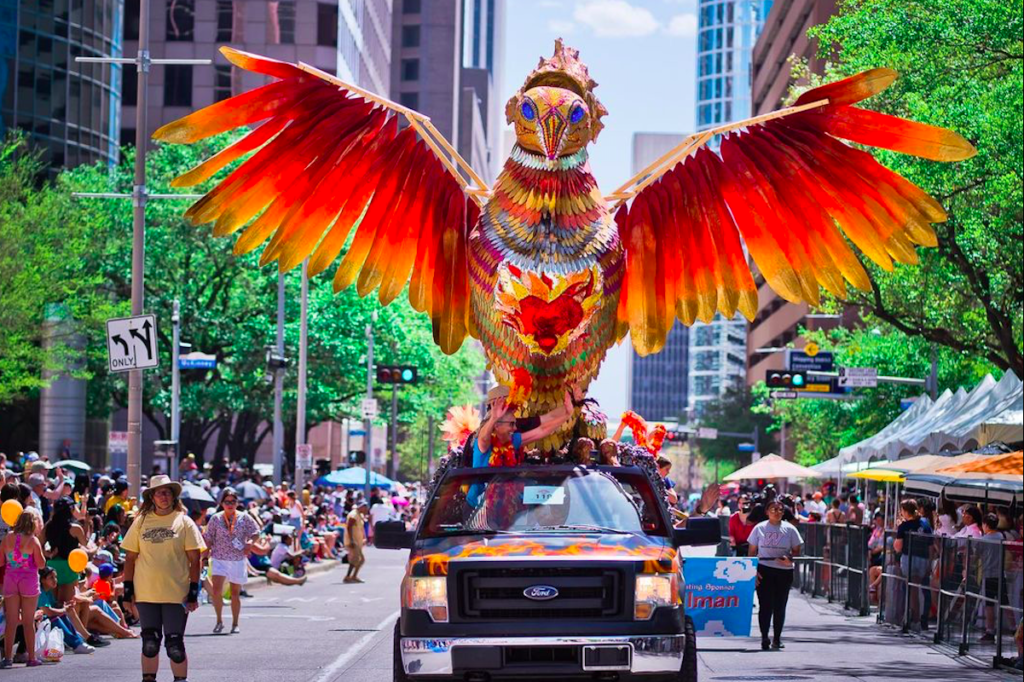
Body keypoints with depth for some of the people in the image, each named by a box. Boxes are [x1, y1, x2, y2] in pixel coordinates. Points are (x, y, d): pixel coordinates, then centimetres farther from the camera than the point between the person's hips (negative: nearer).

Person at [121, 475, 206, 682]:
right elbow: (130, 558, 9)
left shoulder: (184, 522, 1)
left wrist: (193, 593, -6)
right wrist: (128, 592, 3)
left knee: (175, 645, 0)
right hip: (146, 594, 2)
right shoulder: (141, 522, 6)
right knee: (150, 643, 6)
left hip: (176, 595, -2)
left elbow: (195, 560, 0)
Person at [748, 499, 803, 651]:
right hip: (764, 570, -1)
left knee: (780, 606, 5)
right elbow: (752, 551, 6)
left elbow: (797, 551, 7)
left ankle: (777, 638, 16)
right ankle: (764, 638, -2)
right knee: (765, 605, -6)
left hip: (784, 571, 1)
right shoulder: (759, 528, 4)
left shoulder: (789, 529, 4)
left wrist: (789, 558, -15)